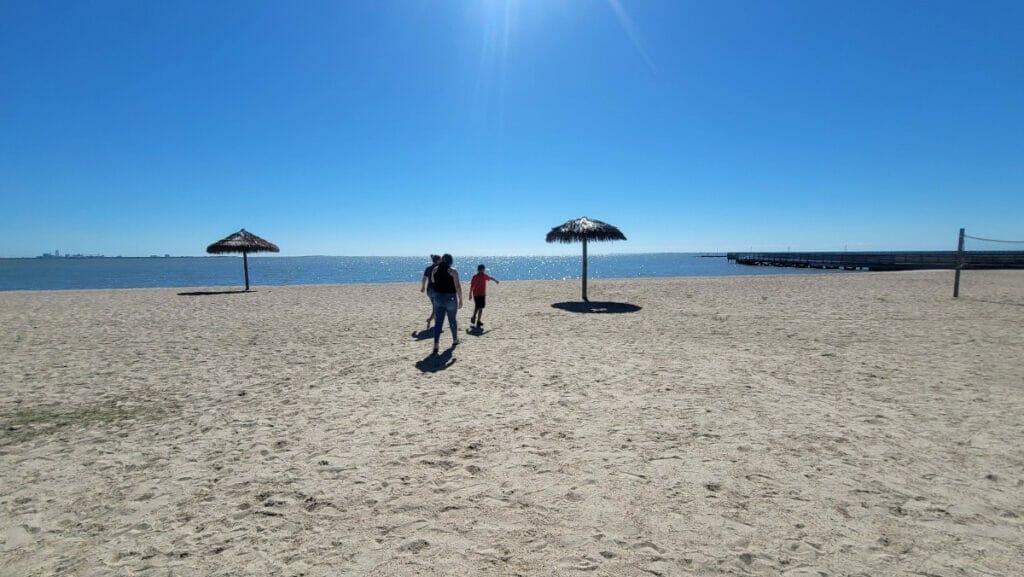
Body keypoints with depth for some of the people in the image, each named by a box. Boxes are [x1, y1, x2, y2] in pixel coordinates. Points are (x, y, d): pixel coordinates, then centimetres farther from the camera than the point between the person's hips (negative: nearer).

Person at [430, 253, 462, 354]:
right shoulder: (453, 271, -10)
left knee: (438, 322, 2)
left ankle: (436, 345, -10)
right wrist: (460, 300, -9)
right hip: (450, 298, -3)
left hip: (438, 297, 3)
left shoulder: (435, 269, 3)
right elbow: (458, 286, -14)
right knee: (452, 320, 16)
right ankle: (455, 340, 34)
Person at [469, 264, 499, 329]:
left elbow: (471, 286, 1)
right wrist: (496, 281, 35)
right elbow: (491, 278, 16)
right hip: (482, 294, -4)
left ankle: (473, 318, 23)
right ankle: (478, 322, -4)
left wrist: (470, 294, 8)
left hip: (475, 294, 4)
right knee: (480, 308, -1)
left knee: (476, 306, 23)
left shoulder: (474, 276, 3)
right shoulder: (484, 275, -3)